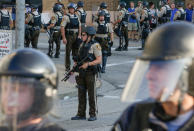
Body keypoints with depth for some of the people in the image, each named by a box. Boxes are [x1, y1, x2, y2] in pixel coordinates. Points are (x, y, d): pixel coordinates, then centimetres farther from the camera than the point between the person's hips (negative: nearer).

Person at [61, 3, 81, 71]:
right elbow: (62, 27, -12)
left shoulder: (76, 17, 12)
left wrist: (79, 35, 7)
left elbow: (79, 26, 19)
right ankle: (67, 67, 6)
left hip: (76, 36, 5)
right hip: (69, 36, -5)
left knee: (76, 51, 10)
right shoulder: (66, 17, -7)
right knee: (68, 52, -1)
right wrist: (64, 38, -18)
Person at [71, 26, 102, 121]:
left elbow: (99, 60, -16)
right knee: (81, 93, 8)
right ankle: (81, 114, 13)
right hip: (81, 73, 7)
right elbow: (79, 58, 19)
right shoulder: (82, 45, 12)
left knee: (91, 94, -2)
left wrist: (88, 64, -25)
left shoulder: (95, 45, -11)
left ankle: (93, 115, 5)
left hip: (90, 73, -7)